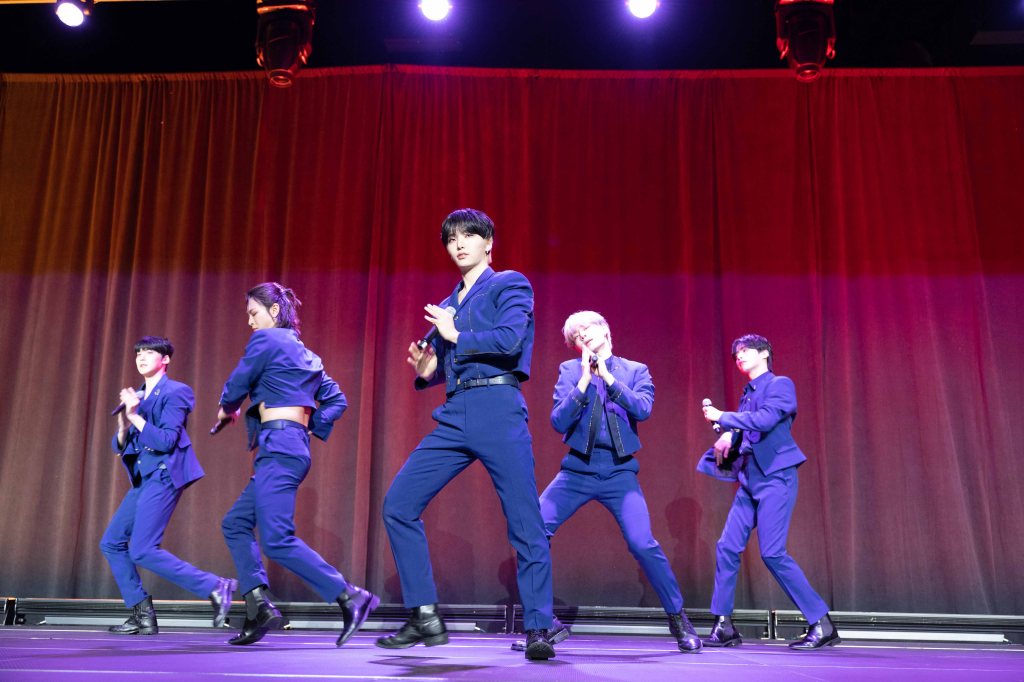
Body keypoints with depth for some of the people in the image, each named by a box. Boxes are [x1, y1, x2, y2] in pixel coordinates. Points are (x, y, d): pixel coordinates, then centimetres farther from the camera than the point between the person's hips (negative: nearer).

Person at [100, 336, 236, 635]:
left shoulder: (174, 392, -7)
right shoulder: (136, 396, 17)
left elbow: (166, 441, -17)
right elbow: (119, 446, 14)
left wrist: (135, 416, -17)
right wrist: (123, 422, -5)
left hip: (164, 476, -9)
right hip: (143, 480, 9)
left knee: (142, 550, -15)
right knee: (111, 543, 6)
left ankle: (215, 588, -8)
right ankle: (142, 615, 10)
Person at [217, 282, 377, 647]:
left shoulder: (265, 340, -3)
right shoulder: (306, 354, 21)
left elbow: (236, 386, -2)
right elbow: (336, 400, 21)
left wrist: (227, 410, 19)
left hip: (278, 446, -10)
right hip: (294, 445, 10)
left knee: (277, 539, -14)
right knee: (235, 524, 13)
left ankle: (351, 597, -15)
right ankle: (258, 607, 7)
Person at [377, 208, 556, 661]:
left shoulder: (509, 284, 6)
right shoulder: (446, 307, 23)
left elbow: (510, 340, -12)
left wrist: (456, 335, -3)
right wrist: (425, 372, 3)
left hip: (498, 411, -6)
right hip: (453, 417, 7)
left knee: (524, 523, -7)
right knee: (397, 505, -1)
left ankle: (537, 630, 5)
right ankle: (425, 618, 7)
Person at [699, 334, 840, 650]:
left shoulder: (780, 385, -3)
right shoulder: (748, 393, 19)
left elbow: (765, 419, -19)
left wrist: (722, 417, -11)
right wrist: (728, 437, 0)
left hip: (775, 477, -7)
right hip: (749, 478, 7)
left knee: (773, 553, -13)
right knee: (727, 547, 0)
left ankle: (822, 625, -2)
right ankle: (724, 627, 7)